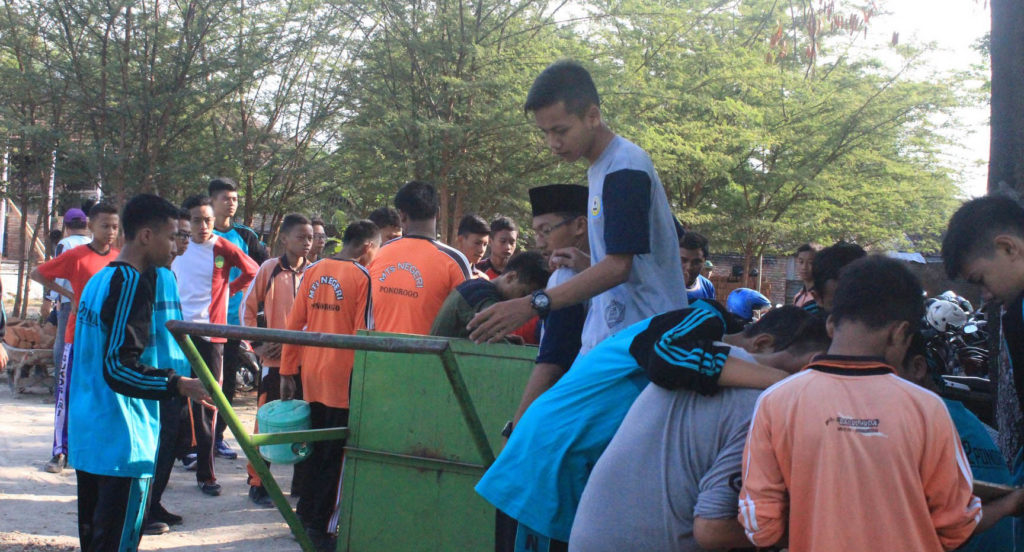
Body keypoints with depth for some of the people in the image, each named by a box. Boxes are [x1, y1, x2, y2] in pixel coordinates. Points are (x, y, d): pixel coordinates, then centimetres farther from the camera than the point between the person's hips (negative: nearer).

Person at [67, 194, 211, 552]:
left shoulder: (98, 280, 13)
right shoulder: (133, 285, -16)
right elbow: (119, 367, -23)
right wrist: (180, 385, -27)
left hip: (86, 437, 10)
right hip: (121, 442, -10)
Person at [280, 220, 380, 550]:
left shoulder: (313, 271, 7)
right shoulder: (362, 277, -8)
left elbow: (294, 323, 6)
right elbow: (364, 332, -12)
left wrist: (287, 372, 10)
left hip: (311, 376, 6)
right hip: (344, 378, -5)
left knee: (317, 450, 18)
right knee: (335, 455, 4)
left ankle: (304, 516, 23)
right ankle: (317, 526, 6)